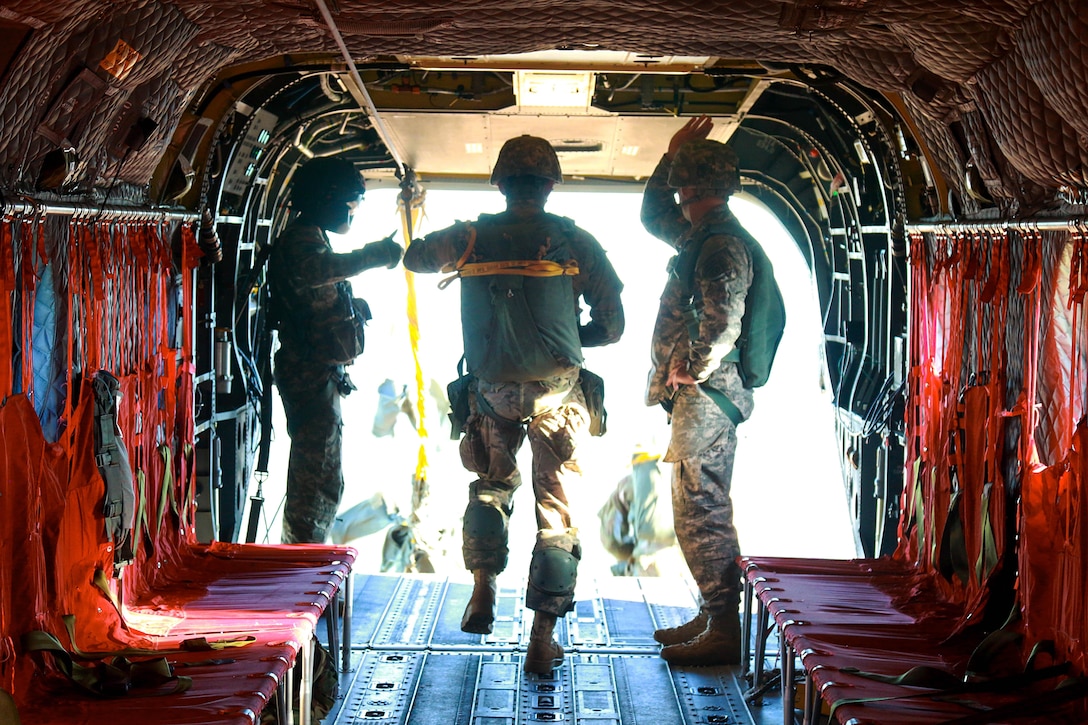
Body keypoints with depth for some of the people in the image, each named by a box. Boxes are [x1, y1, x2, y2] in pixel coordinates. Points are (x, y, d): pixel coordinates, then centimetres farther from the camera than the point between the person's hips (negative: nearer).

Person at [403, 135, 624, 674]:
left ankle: (482, 589, 19)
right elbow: (612, 325, -2)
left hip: (493, 391, 2)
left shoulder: (471, 238, -2)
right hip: (557, 392, -2)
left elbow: (413, 258, 18)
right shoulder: (575, 242, -6)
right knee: (556, 510, 4)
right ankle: (542, 638, 1)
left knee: (491, 485, 28)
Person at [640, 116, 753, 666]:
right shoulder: (699, 239, 15)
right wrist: (670, 156, 22)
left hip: (706, 396, -11)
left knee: (701, 512, -9)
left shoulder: (722, 248, -16)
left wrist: (693, 370, -13)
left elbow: (721, 323, -27)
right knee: (700, 511, 16)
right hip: (696, 399, 11)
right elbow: (652, 217, 32)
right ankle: (711, 618, 25)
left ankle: (723, 635, -6)